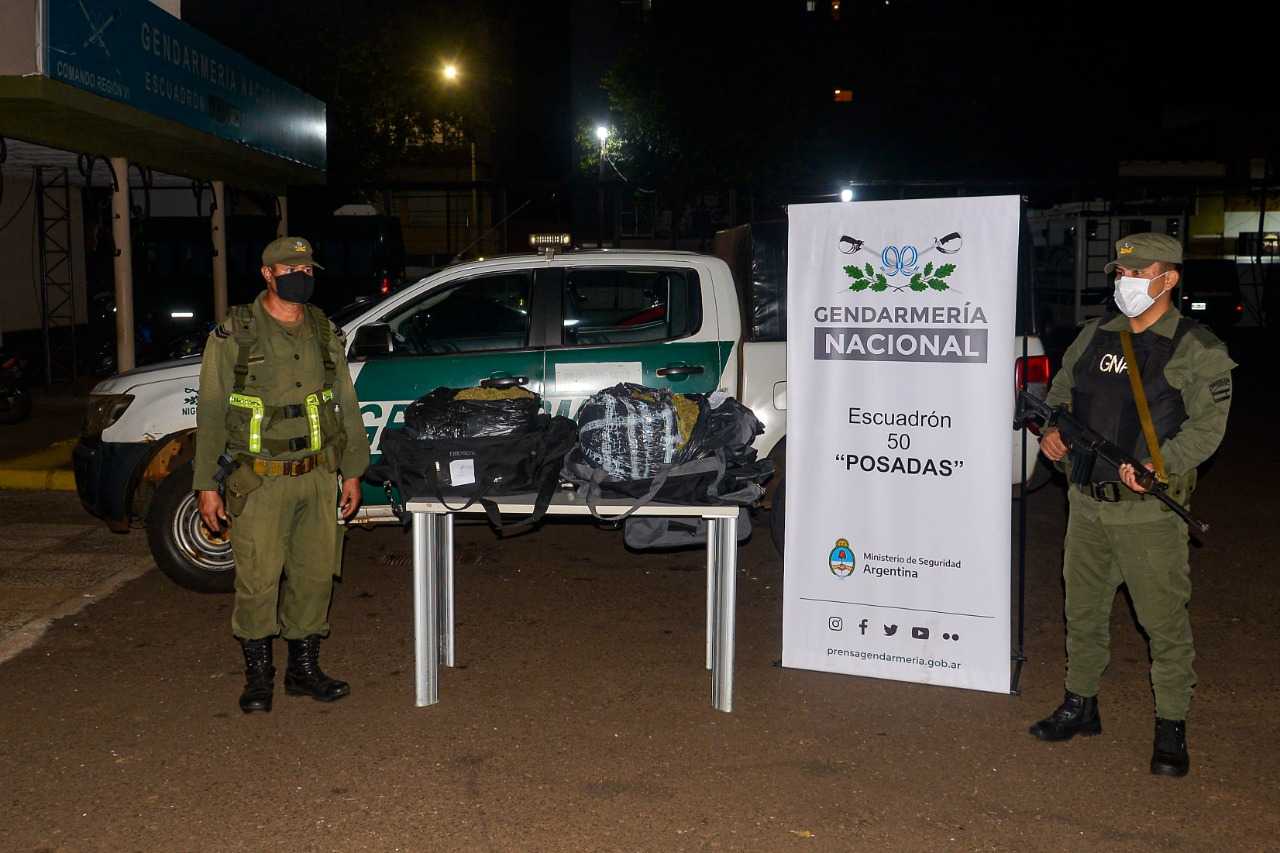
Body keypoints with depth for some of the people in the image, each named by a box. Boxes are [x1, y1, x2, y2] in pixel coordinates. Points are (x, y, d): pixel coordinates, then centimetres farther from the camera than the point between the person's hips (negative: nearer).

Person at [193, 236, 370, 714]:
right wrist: (207, 484, -5)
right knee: (258, 580, -3)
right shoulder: (234, 334, -3)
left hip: (319, 478, 4)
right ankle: (258, 674, 15)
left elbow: (346, 405, 15)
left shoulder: (324, 333, 10)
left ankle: (304, 669, 23)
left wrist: (352, 471, 12)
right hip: (260, 482, -4)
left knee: (314, 575, 9)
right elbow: (211, 413, -2)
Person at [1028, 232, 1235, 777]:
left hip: (1150, 510, -5)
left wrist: (1157, 466, -23)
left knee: (1164, 619, 1)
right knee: (1083, 609, 15)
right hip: (1087, 502, 6)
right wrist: (1052, 430, 1)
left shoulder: (1196, 350, -5)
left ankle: (1171, 728, 14)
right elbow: (1060, 392, 21)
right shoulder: (1094, 337, 11)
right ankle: (1080, 706, 30)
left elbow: (1207, 426, -10)